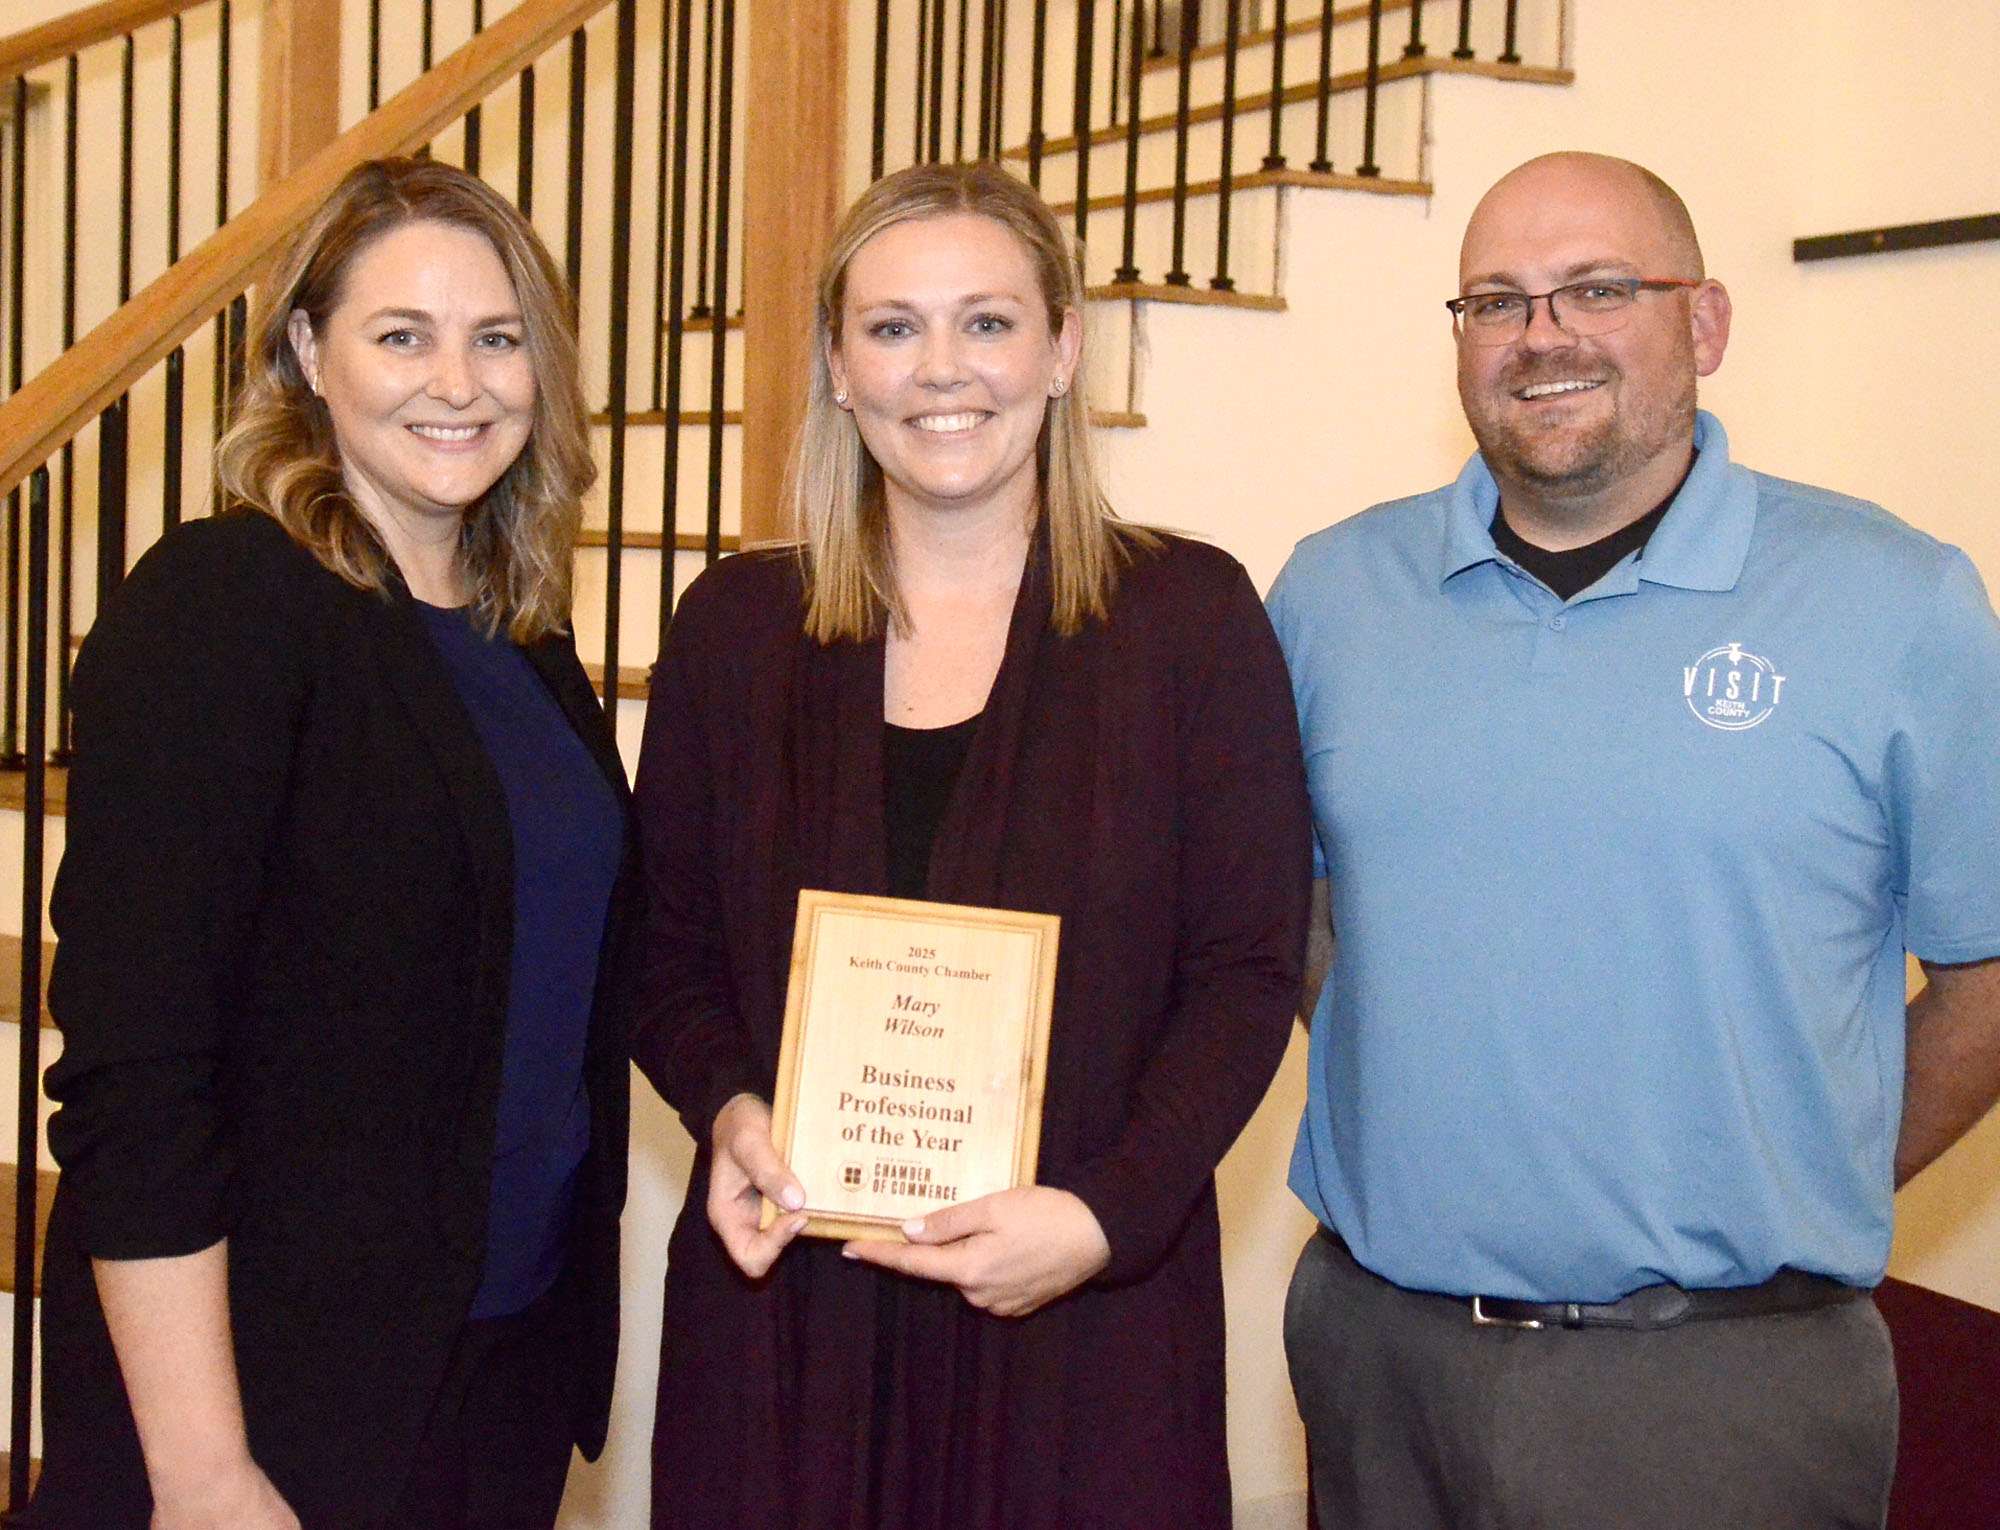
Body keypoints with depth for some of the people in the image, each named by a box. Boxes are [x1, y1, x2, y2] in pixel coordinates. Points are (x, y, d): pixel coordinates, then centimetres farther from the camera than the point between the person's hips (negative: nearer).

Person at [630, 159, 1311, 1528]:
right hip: (782, 1302, 2)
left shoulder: (1190, 616, -1)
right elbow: (668, 950, 10)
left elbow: (1249, 972, -4)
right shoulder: (735, 626, 6)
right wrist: (728, 1106, -10)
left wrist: (1106, 1215, -15)